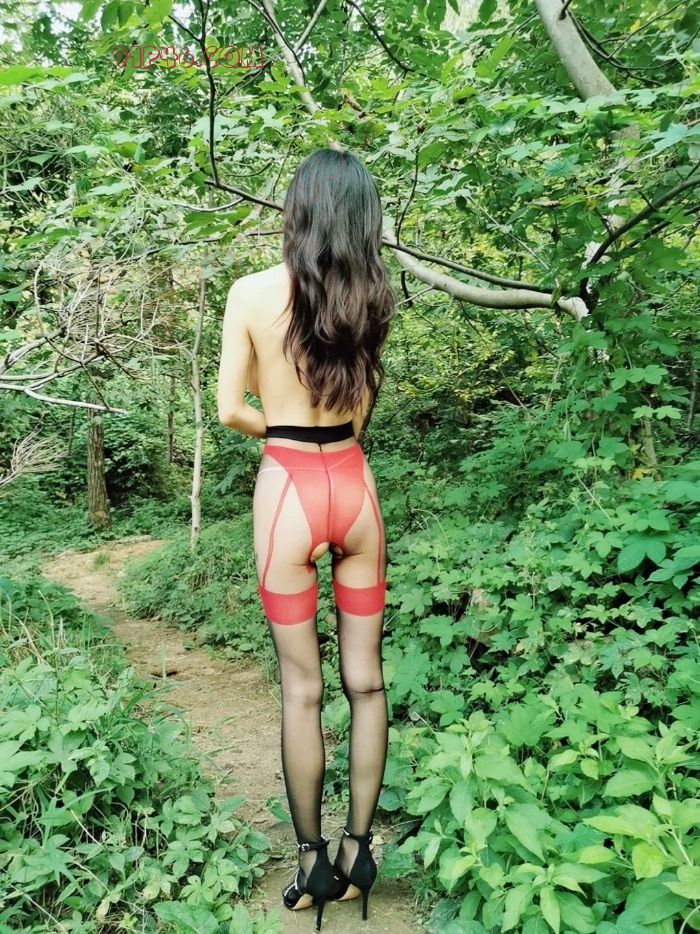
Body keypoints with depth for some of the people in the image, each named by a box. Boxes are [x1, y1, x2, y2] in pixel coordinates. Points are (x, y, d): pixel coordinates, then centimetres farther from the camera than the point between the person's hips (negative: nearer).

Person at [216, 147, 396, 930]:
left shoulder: (252, 292, -8)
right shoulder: (373, 297, 1)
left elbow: (230, 411, -4)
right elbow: (359, 407, 4)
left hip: (288, 490, -3)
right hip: (355, 486, 3)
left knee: (302, 690, 9)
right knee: (365, 680, 13)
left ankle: (311, 863, 24)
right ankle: (357, 853, 26)